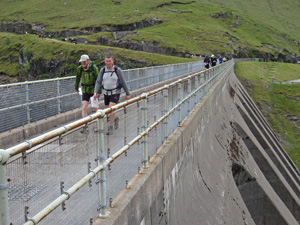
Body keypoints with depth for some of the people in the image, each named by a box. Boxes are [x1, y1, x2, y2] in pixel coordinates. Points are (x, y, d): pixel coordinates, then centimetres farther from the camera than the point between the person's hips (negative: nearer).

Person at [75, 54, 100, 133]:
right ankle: (85, 126, -2)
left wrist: (99, 91, -16)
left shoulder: (94, 67, -16)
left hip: (94, 90, -3)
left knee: (95, 109, 6)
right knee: (84, 108, -8)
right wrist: (76, 88, 26)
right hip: (85, 91, 3)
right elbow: (78, 78, 14)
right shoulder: (80, 68, -4)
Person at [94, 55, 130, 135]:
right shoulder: (102, 70, -1)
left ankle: (110, 128, -8)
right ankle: (115, 119, 44)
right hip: (106, 93, 4)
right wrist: (95, 93, -15)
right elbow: (98, 82, -2)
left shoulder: (118, 70, -11)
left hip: (115, 93, -4)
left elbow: (123, 82, -4)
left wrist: (127, 93, 0)